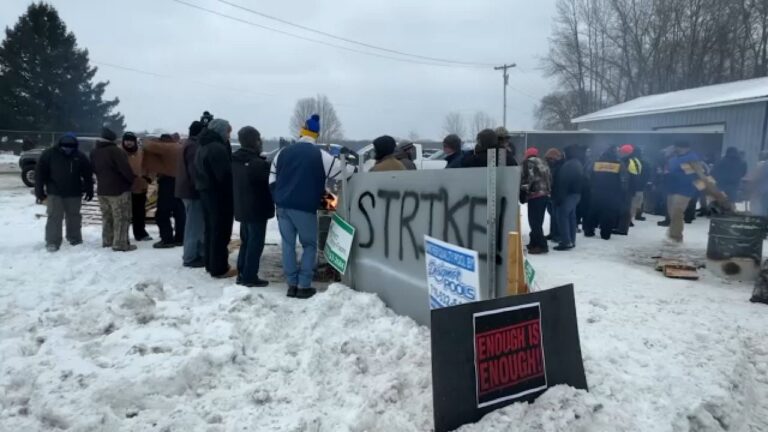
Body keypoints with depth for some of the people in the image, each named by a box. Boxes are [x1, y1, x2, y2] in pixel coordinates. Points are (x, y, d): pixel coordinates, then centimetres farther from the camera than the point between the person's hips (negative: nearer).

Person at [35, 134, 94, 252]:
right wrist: (39, 191, -5)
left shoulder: (80, 156, -1)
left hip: (74, 193, 2)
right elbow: (40, 173, -3)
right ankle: (52, 242, -1)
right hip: (54, 192, -2)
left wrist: (89, 190, 7)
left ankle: (75, 239, 25)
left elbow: (88, 175, 7)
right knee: (54, 217, -4)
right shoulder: (49, 154, -6)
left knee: (74, 216, 11)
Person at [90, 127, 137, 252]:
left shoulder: (94, 152, 9)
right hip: (118, 189, -8)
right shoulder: (115, 151, -18)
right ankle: (120, 244, -5)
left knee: (107, 216, 18)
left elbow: (94, 169, 18)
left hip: (102, 189, 8)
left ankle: (107, 240, 24)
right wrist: (132, 179, -6)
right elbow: (125, 168, -20)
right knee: (121, 218, -4)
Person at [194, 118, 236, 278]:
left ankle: (210, 264, 25)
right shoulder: (218, 148, -19)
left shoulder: (202, 147, 14)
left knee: (210, 229, 16)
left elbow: (199, 172, 17)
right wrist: (232, 194, -13)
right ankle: (220, 268, 0)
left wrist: (201, 186, 17)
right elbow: (225, 175, -23)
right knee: (220, 231, -5)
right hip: (219, 195, -10)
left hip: (205, 192, 10)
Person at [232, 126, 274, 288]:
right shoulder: (258, 164, -22)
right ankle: (249, 277, 3)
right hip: (256, 210, -9)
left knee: (246, 241, 17)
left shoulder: (235, 161, 7)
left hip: (241, 209, 9)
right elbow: (271, 180, -13)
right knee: (255, 243, 0)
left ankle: (242, 274, 21)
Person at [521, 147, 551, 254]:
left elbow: (528, 178, -12)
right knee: (538, 221, 15)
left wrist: (524, 190, -2)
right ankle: (534, 243, 23)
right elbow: (549, 178, 18)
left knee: (534, 221, -7)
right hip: (545, 194, 9)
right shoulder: (543, 163, 21)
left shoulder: (528, 162, -1)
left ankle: (542, 245, -9)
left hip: (535, 194, -8)